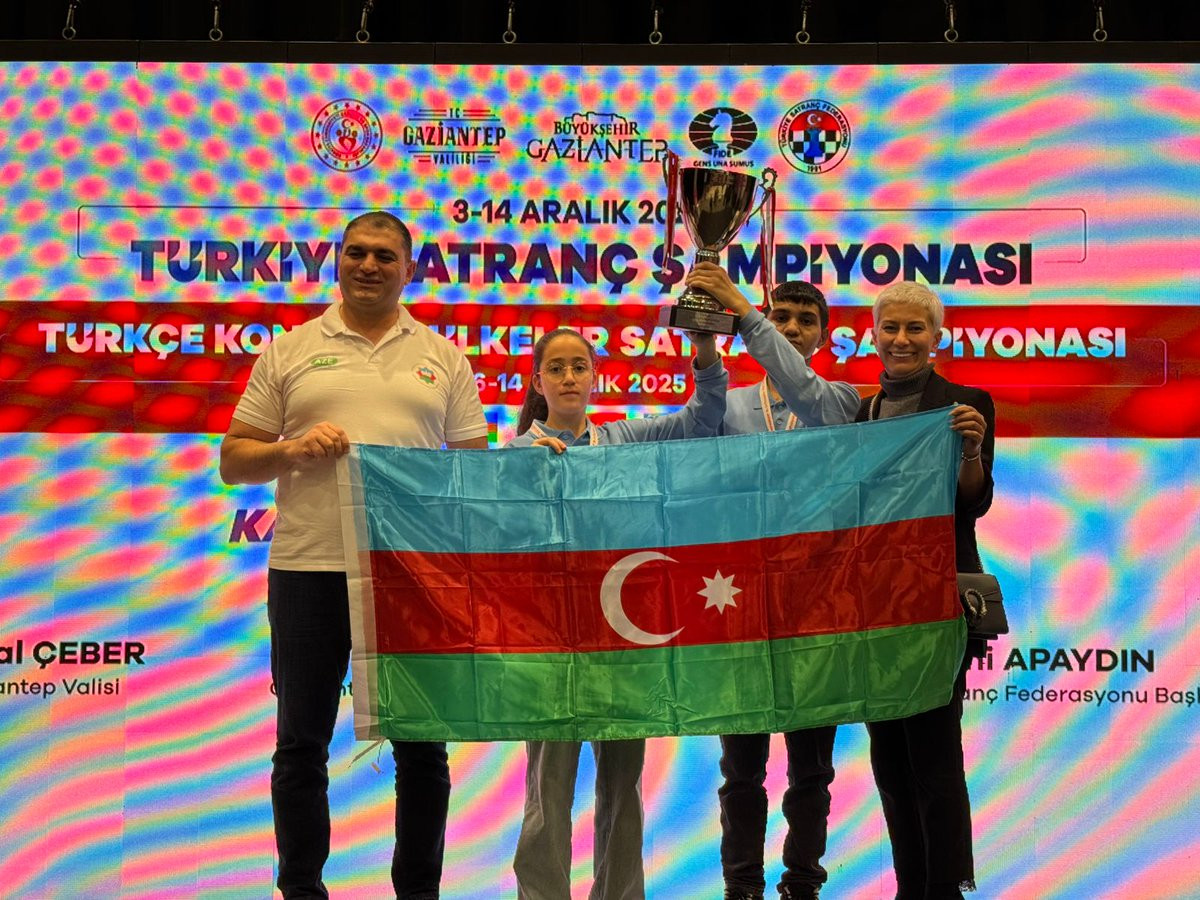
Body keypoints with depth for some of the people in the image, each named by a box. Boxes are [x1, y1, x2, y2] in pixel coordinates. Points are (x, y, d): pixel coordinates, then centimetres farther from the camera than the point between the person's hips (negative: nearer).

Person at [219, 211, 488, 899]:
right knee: (302, 744, 7)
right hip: (310, 568, 0)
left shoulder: (443, 358, 13)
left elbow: (477, 464, 13)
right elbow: (233, 461, 8)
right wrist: (291, 449, -10)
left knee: (423, 745, 7)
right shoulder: (291, 352, 10)